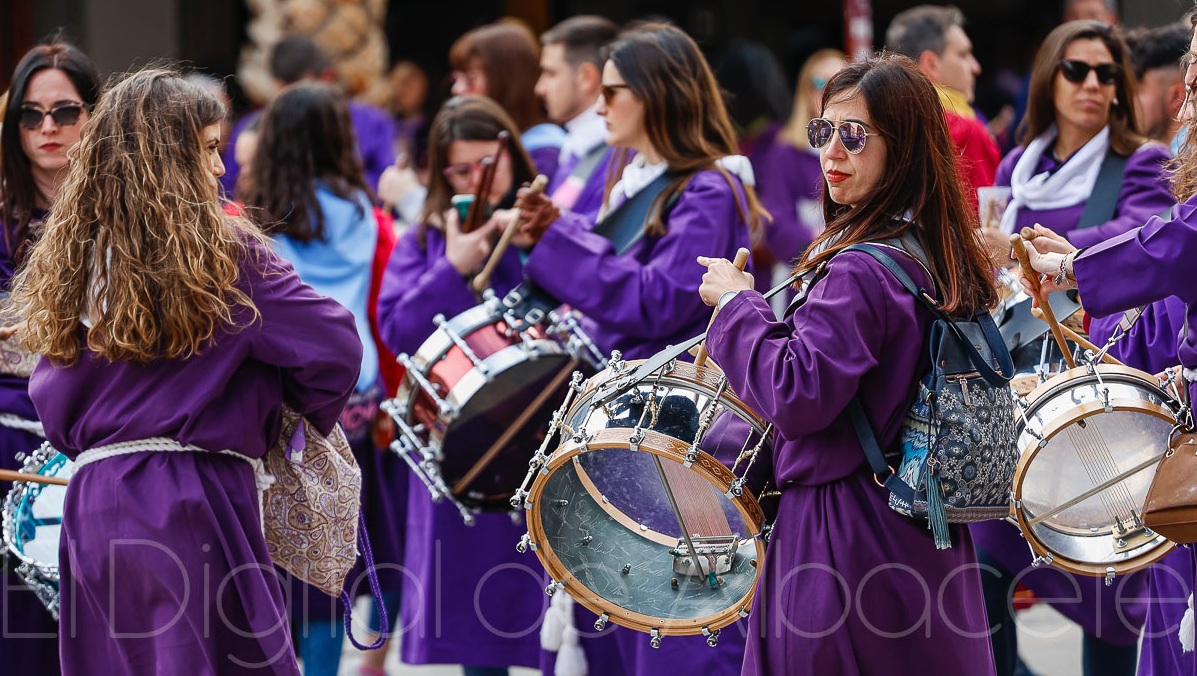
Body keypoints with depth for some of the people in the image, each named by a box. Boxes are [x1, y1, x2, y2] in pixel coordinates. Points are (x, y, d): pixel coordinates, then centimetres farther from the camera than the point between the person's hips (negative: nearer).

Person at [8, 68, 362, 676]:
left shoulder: (71, 261, 9)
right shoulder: (225, 253, -6)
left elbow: (53, 403, 13)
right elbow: (335, 347, -8)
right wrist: (306, 414, 11)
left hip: (91, 504, 6)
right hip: (194, 501, -6)